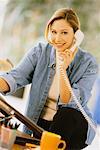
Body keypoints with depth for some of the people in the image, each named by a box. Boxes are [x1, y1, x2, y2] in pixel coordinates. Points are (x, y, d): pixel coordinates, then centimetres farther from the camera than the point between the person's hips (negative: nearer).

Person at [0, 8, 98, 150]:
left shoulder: (88, 63, -10)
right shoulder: (39, 51, -1)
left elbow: (71, 102, -17)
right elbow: (16, 77, -14)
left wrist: (62, 69, -28)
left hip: (74, 124, -1)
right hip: (38, 123, 1)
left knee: (67, 114, -35)